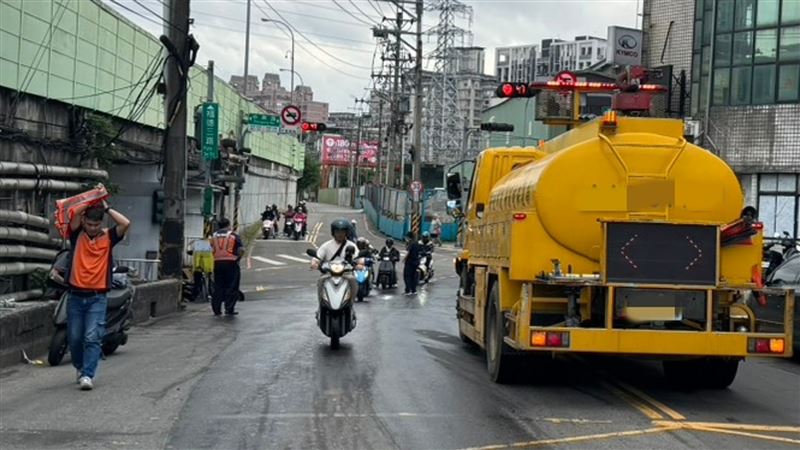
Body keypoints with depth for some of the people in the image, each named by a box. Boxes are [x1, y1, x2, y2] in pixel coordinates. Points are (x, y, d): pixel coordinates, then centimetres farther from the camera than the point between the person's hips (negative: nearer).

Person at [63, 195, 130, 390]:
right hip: (75, 296, 2)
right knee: (75, 339, 9)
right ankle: (80, 368, 31)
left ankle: (87, 375, -15)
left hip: (97, 298, -2)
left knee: (92, 338, -12)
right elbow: (75, 213, -13)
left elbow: (126, 223, -12)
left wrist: (106, 207, -4)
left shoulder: (108, 236, 4)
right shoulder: (76, 234, 5)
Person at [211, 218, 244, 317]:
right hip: (231, 263, -4)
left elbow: (212, 250, 7)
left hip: (217, 263, 4)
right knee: (231, 286, 2)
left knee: (218, 286, 9)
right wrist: (237, 257, 7)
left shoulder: (214, 236, 10)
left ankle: (216, 309, 10)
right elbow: (241, 250, -8)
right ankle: (229, 309, -1)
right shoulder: (234, 236, -3)